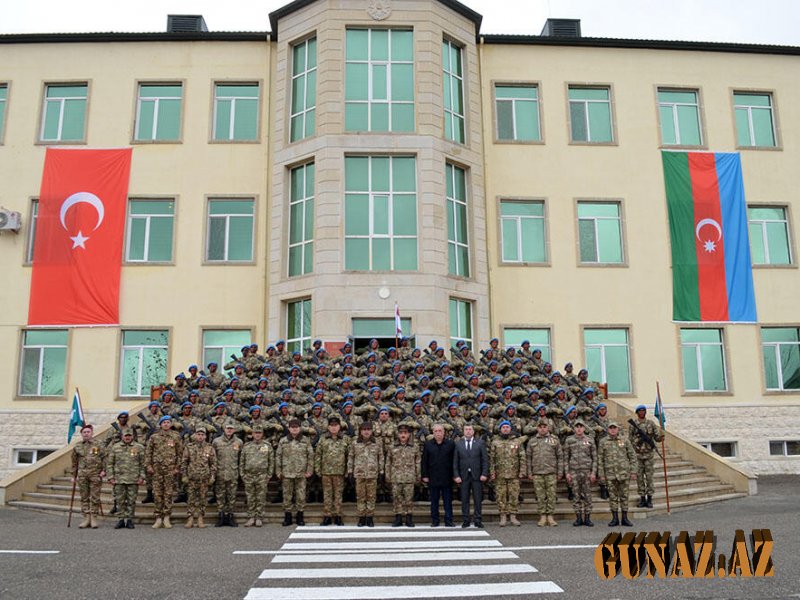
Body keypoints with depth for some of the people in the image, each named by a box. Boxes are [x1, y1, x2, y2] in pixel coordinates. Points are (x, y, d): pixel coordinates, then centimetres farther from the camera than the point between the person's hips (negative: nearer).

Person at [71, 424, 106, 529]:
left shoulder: (99, 445, 2)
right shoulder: (77, 447, 11)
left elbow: (104, 458, 0)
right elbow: (74, 462, 17)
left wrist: (103, 470, -10)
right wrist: (74, 476, 16)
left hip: (95, 475, -3)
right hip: (82, 476, 3)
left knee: (95, 498, 0)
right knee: (84, 498, 7)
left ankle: (93, 519, 8)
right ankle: (86, 518, 14)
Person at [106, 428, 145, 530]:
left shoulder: (139, 447, 3)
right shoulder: (115, 447, 6)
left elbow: (143, 464, 3)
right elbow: (109, 463, 7)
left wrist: (142, 476, -4)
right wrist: (110, 477, 0)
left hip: (133, 480, -1)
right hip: (119, 479, 1)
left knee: (131, 501, 3)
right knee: (119, 501, 5)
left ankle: (129, 519, 13)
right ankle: (121, 519, 16)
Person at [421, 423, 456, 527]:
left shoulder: (451, 444, 1)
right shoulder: (427, 445, 4)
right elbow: (424, 461, 4)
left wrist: (454, 475, 0)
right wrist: (425, 476, -1)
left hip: (447, 478, -1)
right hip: (433, 478, 1)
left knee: (448, 501, 3)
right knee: (434, 501, 8)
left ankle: (448, 521, 9)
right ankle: (435, 521, 15)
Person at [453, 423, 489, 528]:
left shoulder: (480, 443, 5)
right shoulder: (458, 444, 6)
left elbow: (485, 459, 2)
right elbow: (455, 461, 4)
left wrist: (484, 474, -7)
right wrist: (456, 475, -4)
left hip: (477, 475, 0)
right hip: (463, 476, 1)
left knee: (478, 499, 2)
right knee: (464, 499, 4)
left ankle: (478, 520, 10)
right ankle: (466, 520, 12)